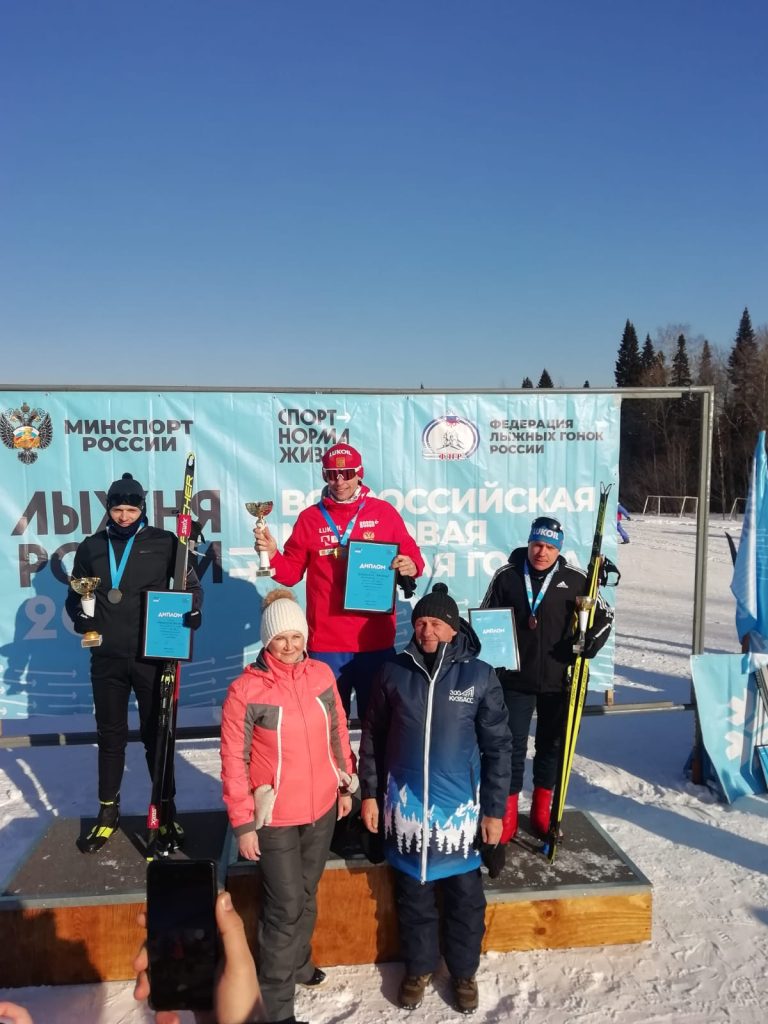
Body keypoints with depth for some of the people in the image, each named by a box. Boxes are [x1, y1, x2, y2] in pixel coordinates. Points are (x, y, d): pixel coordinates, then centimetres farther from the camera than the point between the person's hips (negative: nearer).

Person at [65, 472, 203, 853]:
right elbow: (74, 596, 14)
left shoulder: (164, 543, -2)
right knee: (110, 736, 13)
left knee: (157, 735, 8)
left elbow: (191, 584, 5)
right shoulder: (91, 547, 5)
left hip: (152, 657, -2)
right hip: (107, 659, 3)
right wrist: (81, 613, -8)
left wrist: (193, 610, -15)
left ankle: (166, 811, 21)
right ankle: (108, 813, 27)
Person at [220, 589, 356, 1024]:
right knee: (286, 907, 2)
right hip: (275, 817, -4)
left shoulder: (322, 674, -4)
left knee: (307, 895, 21)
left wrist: (346, 786, 12)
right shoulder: (245, 690, -19)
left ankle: (299, 964, 44)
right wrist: (243, 823, -11)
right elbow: (234, 761, -14)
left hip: (322, 808, 5)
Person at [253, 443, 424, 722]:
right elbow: (291, 573, 8)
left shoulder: (384, 512, 4)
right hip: (326, 644, 0)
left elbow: (411, 554, 9)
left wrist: (411, 565, -13)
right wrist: (272, 554, -11)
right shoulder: (309, 518, 5)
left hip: (376, 641, 0)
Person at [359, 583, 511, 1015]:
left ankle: (464, 971, 36)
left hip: (461, 805, -1)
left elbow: (498, 746, -4)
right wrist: (370, 793, 6)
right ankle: (419, 967, 38)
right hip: (406, 804, 1)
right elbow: (373, 738, 5)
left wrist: (494, 808, -4)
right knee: (414, 893, 16)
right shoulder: (394, 673, -4)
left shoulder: (480, 676, -8)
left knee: (465, 896, 14)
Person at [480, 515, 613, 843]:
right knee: (513, 745, 4)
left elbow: (604, 616, 5)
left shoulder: (575, 579, -6)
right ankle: (508, 812, 16)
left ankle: (543, 810, 32)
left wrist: (586, 647, -9)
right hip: (516, 678, -1)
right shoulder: (507, 576, -4)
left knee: (551, 744, 14)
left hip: (558, 680, 1)